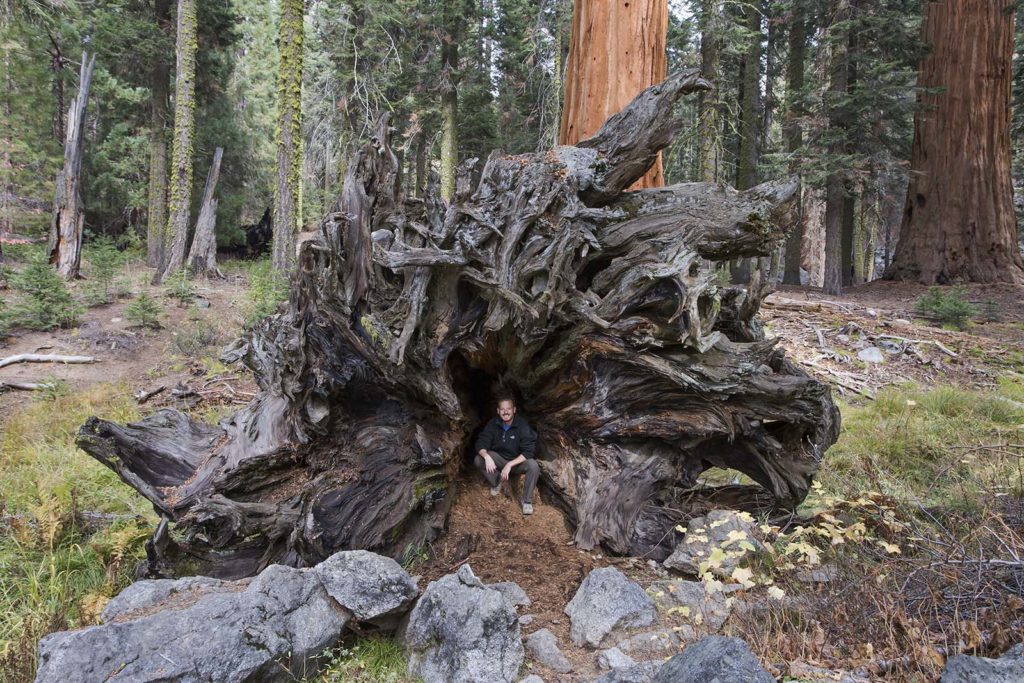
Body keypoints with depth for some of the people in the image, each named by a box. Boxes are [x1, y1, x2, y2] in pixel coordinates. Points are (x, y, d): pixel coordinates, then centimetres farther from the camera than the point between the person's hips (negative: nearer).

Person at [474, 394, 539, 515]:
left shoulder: (522, 426, -22)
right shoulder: (493, 424, -13)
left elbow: (528, 452, -26)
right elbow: (480, 444, -13)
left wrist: (510, 465, -36)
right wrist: (486, 456, -36)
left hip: (518, 461, -3)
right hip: (498, 459, 3)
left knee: (533, 466, -34)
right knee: (478, 460, -23)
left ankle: (527, 500, -13)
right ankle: (497, 481, 4)